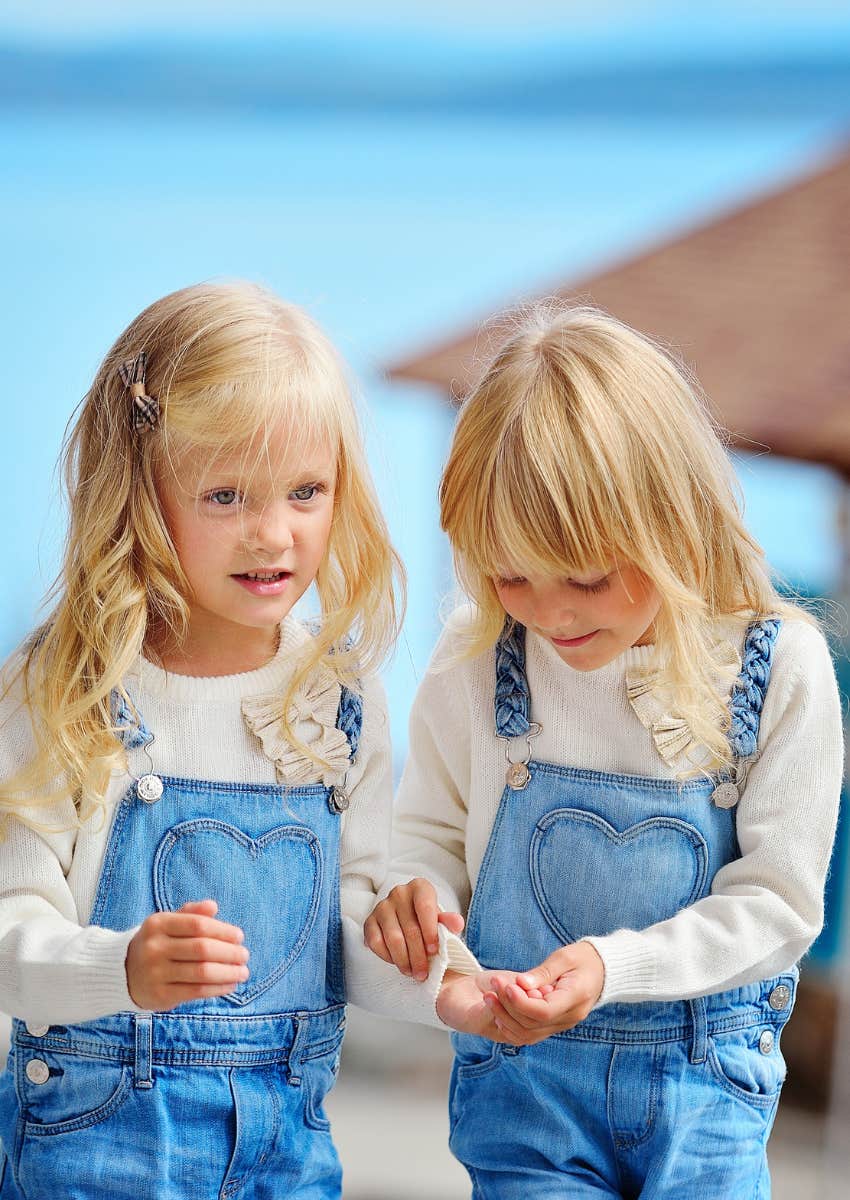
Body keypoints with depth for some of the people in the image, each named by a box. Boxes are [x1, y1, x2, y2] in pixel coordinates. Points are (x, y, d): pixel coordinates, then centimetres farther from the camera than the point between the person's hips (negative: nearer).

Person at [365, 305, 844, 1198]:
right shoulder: (474, 662, -6)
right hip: (523, 1077, 1)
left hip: (706, 1080, -1)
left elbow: (778, 900, -9)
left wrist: (610, 964, -22)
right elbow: (432, 832, 9)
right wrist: (416, 895, -15)